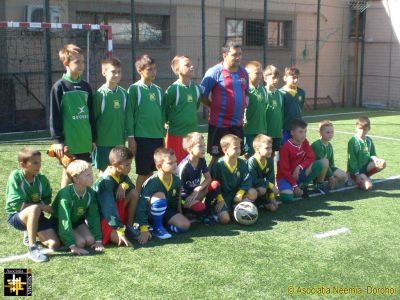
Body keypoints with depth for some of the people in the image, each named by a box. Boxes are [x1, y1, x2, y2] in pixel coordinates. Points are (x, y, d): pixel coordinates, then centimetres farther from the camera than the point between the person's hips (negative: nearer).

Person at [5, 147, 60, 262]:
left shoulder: (42, 179, -6)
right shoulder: (15, 177, -19)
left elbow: (47, 199, 7)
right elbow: (17, 205, -22)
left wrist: (42, 206, -16)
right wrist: (42, 206, -24)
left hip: (36, 216, 5)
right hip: (16, 216, -5)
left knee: (54, 244, -11)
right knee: (35, 209, -38)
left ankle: (30, 233, 20)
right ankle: (32, 249, -27)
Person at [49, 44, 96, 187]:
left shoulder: (86, 86, 10)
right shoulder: (59, 87, -6)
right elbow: (54, 115, -7)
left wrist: (93, 138, 14)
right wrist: (58, 140, -11)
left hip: (85, 141, 5)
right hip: (68, 142, -5)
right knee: (68, 175, 4)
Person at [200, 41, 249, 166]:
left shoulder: (243, 72, 9)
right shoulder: (215, 72, -8)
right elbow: (203, 96, -7)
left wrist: (241, 107, 11)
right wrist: (216, 107, -1)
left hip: (238, 124, 5)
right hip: (219, 123, -5)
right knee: (217, 157, 2)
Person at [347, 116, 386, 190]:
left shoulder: (369, 140, 5)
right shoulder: (353, 141, -14)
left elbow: (372, 154, 11)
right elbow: (352, 159, -14)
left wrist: (375, 159, -14)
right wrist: (357, 174, -17)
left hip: (366, 167, 6)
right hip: (355, 170, -6)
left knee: (382, 163, -17)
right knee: (368, 186, -24)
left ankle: (365, 176, 0)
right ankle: (355, 178, 4)